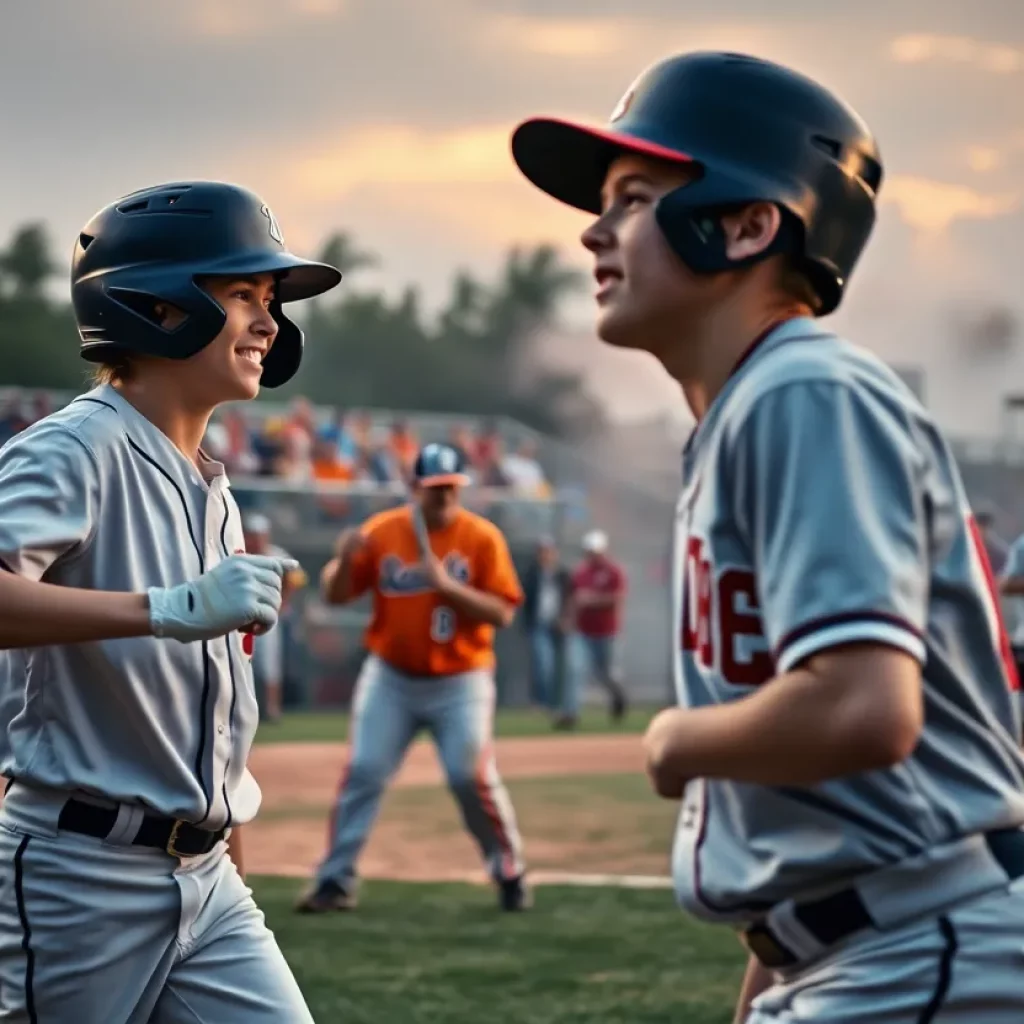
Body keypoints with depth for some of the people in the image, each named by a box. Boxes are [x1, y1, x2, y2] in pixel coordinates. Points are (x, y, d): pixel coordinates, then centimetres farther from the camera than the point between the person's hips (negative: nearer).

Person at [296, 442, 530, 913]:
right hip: (390, 678, 2)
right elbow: (335, 595, 0)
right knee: (363, 772, -4)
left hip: (459, 682, -2)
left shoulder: (482, 537, -7)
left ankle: (509, 871, 11)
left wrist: (447, 586, -25)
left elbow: (502, 612, -12)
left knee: (472, 777, -9)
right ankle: (337, 877, 5)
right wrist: (344, 559, -21)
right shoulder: (380, 531, -2)